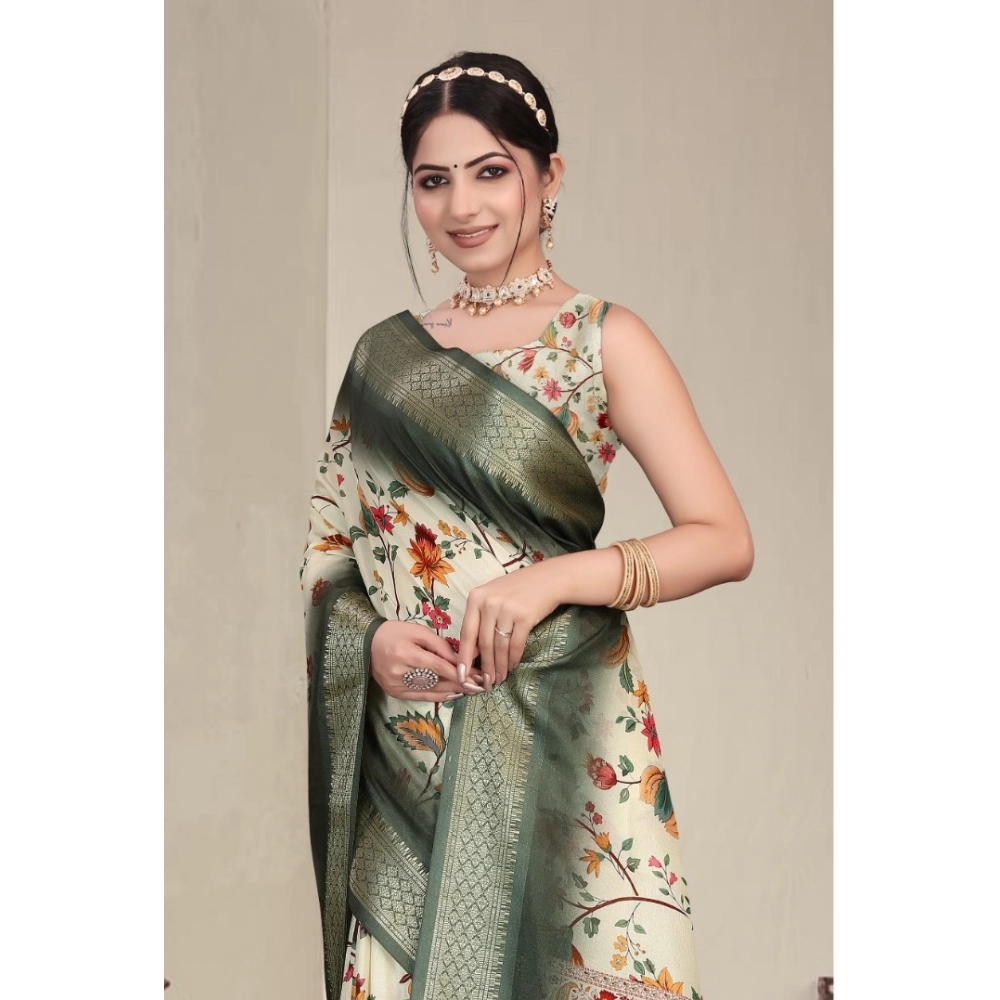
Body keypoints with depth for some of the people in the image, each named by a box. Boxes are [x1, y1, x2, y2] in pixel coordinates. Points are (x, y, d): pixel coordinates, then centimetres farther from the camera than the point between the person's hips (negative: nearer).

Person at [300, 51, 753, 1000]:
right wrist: (373, 642, -6)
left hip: (559, 735, -3)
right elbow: (329, 548, 15)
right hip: (407, 743, 3)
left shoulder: (603, 339, -1)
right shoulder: (385, 355, 10)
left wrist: (554, 577, -20)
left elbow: (725, 540, -7)